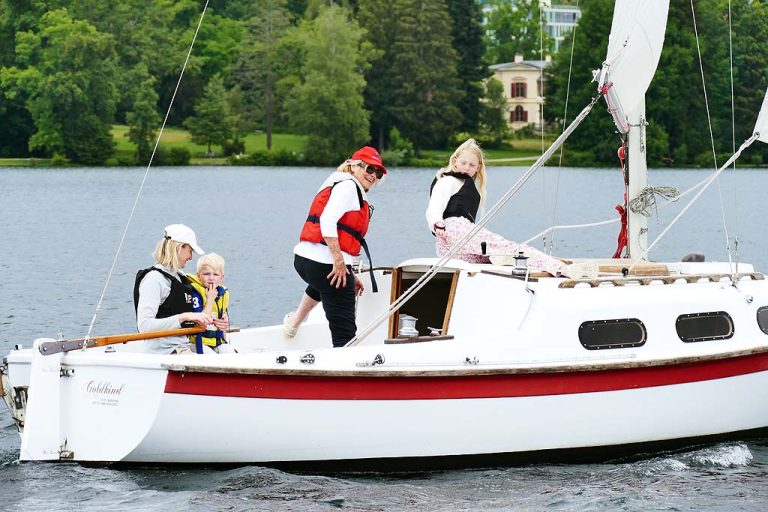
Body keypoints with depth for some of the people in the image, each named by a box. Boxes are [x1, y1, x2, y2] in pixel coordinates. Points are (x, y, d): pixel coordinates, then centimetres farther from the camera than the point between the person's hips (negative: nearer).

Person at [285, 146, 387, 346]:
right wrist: (339, 262, -23)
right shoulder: (348, 186, -7)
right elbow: (327, 222, -20)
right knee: (345, 333, -11)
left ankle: (295, 321, 55)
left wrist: (351, 276, 23)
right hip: (326, 263, -10)